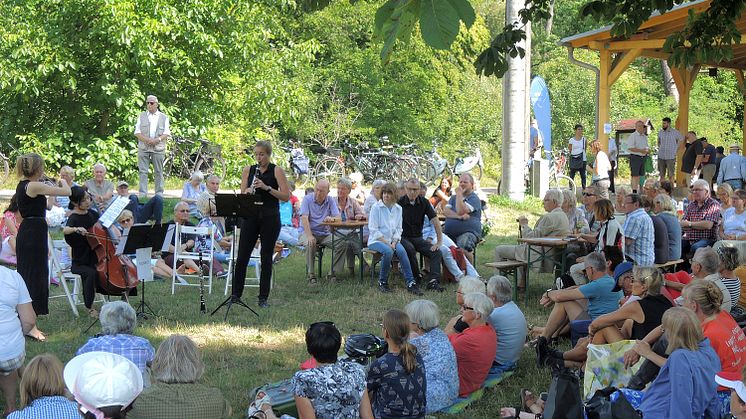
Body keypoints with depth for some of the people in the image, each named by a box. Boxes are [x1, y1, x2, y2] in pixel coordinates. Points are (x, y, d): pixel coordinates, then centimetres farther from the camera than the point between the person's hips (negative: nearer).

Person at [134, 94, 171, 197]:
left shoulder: (163, 117, 11)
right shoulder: (142, 116, 13)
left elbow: (167, 133, 4)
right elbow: (137, 132, 6)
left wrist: (158, 139, -14)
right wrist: (146, 139, -12)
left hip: (158, 148, 0)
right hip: (143, 148, 1)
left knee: (158, 172, 2)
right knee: (143, 171, -4)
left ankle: (159, 193, 8)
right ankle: (142, 193, -2)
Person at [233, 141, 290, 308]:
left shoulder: (277, 170, -3)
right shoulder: (248, 170, 7)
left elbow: (286, 196, -9)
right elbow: (242, 195, 7)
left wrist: (266, 187, -20)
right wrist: (247, 192, -16)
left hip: (270, 218, -3)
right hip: (251, 217, 3)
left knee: (266, 258, 1)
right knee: (242, 256, 1)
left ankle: (263, 298, 8)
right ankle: (236, 294, 11)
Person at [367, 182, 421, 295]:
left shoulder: (398, 209, 9)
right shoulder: (376, 207, -5)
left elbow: (398, 229, 10)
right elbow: (373, 229, -9)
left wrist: (394, 242, -9)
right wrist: (386, 243, -15)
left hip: (393, 240, 4)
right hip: (376, 240, -4)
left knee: (401, 251, -28)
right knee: (388, 251, -34)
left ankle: (411, 283, -27)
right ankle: (382, 282, -16)